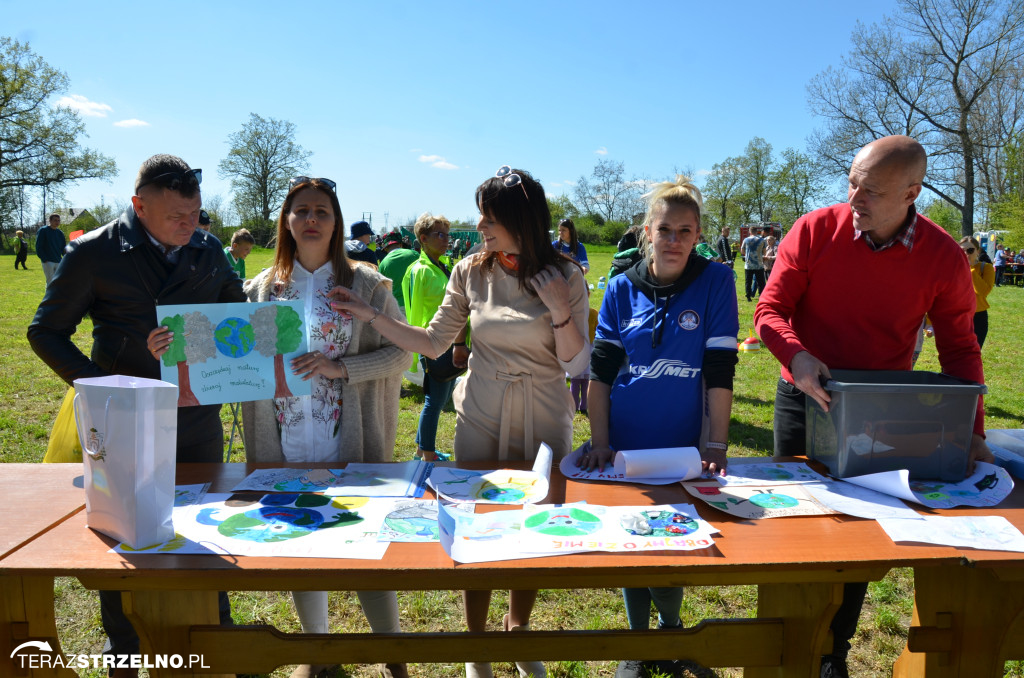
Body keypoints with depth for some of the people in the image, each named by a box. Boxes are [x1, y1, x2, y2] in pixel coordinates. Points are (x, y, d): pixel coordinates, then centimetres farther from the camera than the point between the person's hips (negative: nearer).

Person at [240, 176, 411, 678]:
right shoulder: (262, 288, 6)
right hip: (286, 447, 3)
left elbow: (399, 353, -5)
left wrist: (341, 367, -17)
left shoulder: (366, 285, -2)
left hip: (352, 447, -3)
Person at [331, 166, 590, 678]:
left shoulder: (564, 276, -9)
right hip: (481, 418, 1)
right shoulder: (471, 272, -3)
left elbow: (575, 364, -9)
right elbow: (433, 343, 1)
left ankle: (518, 630, 39)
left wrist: (559, 309, -22)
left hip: (544, 422, -1)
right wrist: (368, 315, -4)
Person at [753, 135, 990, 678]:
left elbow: (959, 348, -1)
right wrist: (796, 355, -31)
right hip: (805, 398, 0)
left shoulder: (944, 259, -9)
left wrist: (972, 429, -10)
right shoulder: (814, 231, -12)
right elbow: (769, 310, -11)